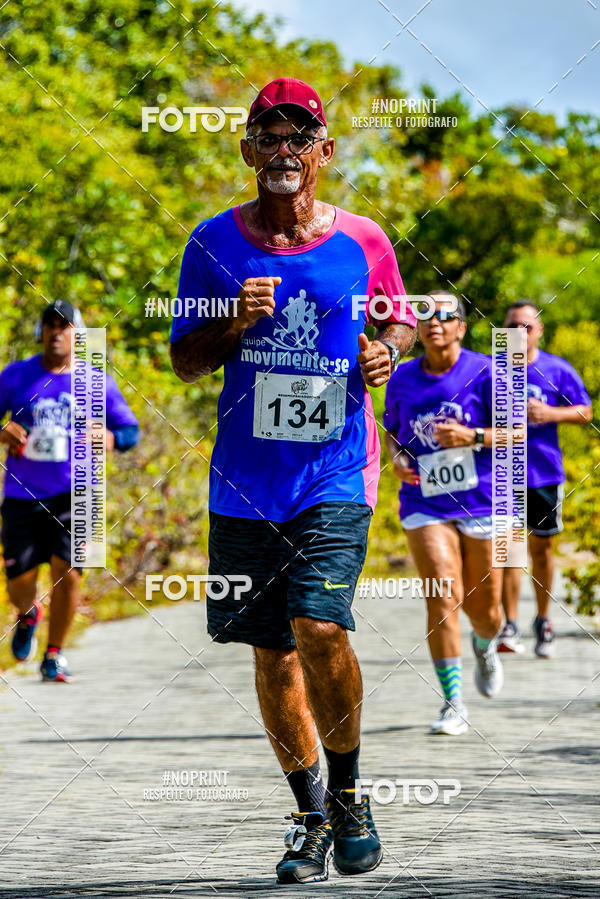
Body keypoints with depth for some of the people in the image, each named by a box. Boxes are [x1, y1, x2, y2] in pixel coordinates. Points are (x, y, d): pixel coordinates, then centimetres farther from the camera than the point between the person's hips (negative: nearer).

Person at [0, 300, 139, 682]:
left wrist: (107, 439, -14)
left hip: (73, 493, -1)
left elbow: (131, 431, 9)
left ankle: (54, 654, 4)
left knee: (67, 571, -14)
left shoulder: (97, 384, 2)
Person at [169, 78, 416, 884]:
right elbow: (183, 359, 8)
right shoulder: (215, 243, 3)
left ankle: (347, 789, 6)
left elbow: (400, 320, 17)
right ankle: (312, 817, 21)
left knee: (319, 629, -18)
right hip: (244, 481, 2)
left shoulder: (363, 241, 1)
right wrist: (235, 323, -11)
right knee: (272, 652, 6)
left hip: (336, 475, -2)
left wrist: (388, 350, -6)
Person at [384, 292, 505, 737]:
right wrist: (398, 458, -2)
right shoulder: (402, 379, 4)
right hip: (426, 505, 1)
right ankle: (454, 707, -12)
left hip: (482, 503, -1)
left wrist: (472, 437, -22)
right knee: (444, 598, -15)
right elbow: (392, 431, 20)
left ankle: (485, 649, 46)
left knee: (483, 608, 7)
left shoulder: (484, 371, -6)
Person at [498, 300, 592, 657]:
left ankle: (543, 621, 24)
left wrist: (551, 413, -12)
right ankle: (511, 626, -5)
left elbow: (585, 412, 5)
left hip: (544, 474, 0)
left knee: (541, 548, 9)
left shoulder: (557, 370, 2)